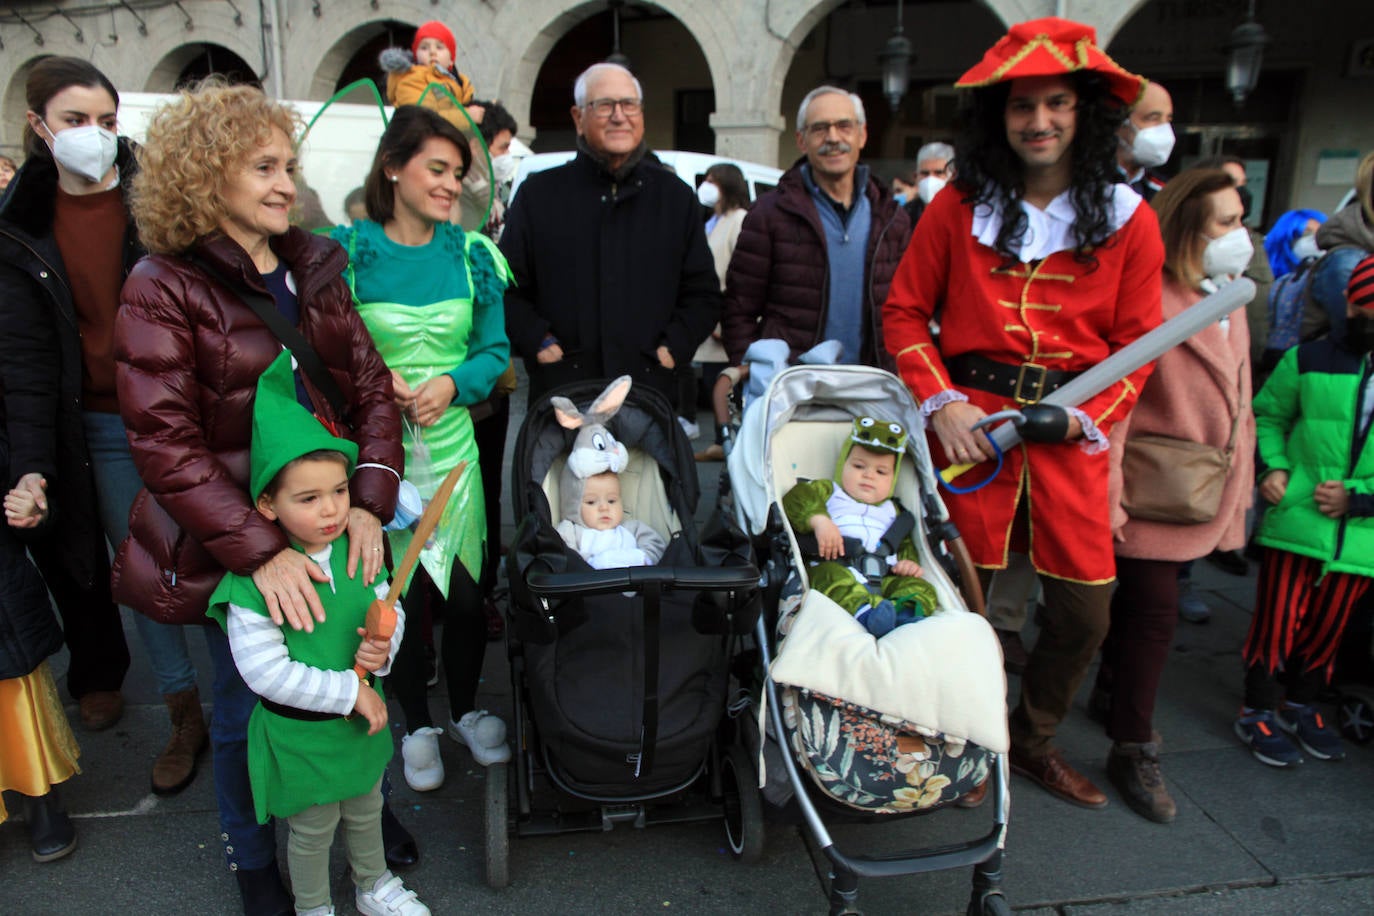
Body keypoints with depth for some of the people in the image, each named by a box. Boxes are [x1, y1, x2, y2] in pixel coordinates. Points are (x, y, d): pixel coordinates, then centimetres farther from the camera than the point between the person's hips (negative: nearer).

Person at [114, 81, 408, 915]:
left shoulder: (314, 265, 4)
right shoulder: (163, 288, -10)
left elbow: (371, 384, 1)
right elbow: (165, 442, -17)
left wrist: (370, 501, -13)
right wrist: (260, 550, -24)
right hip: (232, 542, -4)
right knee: (248, 707, 14)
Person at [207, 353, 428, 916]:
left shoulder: (357, 551, -9)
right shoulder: (254, 579, -26)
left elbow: (391, 611, 2)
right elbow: (264, 669, -26)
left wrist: (382, 650, -20)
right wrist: (349, 691, -24)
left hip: (363, 720, 5)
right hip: (299, 734, -5)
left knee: (365, 810, 28)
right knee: (313, 829, 19)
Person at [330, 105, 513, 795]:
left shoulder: (471, 254, 5)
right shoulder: (345, 252, -3)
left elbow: (495, 350, 7)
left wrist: (451, 384, -11)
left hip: (451, 445, 2)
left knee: (464, 592, 4)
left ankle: (465, 711, 32)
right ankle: (417, 725, 30)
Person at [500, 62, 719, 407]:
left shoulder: (675, 196, 12)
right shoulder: (538, 194, 8)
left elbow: (703, 294, 14)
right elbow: (506, 288, 9)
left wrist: (672, 347, -1)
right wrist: (537, 342, -5)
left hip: (651, 390, 1)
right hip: (559, 388, -1)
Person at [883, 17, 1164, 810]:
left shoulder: (1128, 220, 3)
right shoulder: (960, 206, 1)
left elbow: (1137, 347, 5)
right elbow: (905, 311, 4)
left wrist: (1085, 418, -11)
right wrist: (941, 402, -9)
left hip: (1072, 436, 2)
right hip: (970, 424, -1)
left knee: (1086, 612, 7)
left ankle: (1034, 739, 34)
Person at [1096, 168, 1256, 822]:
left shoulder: (1228, 297, 12)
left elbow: (1237, 398, 18)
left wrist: (1241, 481, 16)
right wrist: (1107, 491, -23)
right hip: (1152, 490, -8)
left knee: (1143, 599, 20)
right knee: (1154, 608, -3)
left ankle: (1112, 694, 40)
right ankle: (1132, 750, 10)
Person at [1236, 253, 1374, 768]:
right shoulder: (1310, 360, -1)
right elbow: (1267, 414, 12)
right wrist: (1272, 467, -3)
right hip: (1296, 519, -2)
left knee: (1328, 626, 14)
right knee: (1278, 620, 2)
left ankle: (1301, 706, 34)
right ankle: (1259, 712, 19)